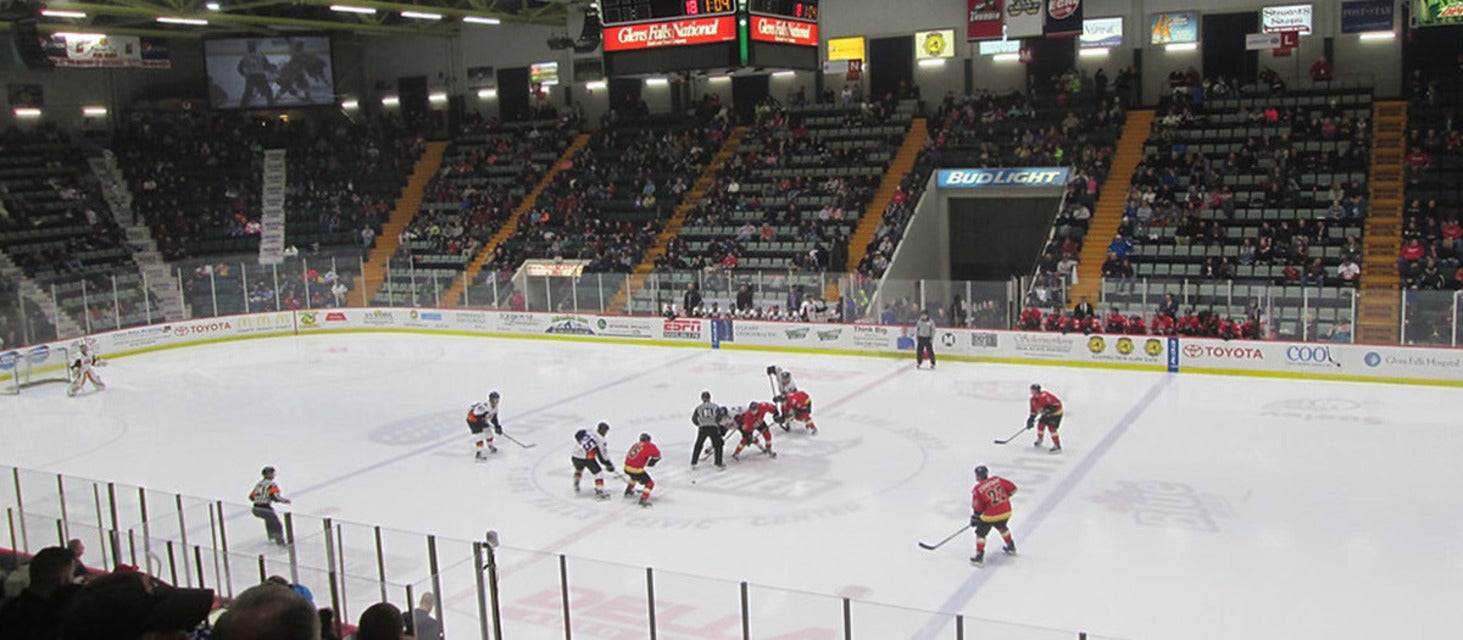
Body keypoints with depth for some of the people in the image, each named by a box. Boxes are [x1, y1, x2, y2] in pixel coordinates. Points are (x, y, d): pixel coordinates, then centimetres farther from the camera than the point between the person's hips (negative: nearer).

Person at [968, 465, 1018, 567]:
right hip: (1006, 511, 6)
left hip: (991, 516, -6)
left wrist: (974, 518, 11)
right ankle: (1011, 547, 46)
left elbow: (977, 508, -5)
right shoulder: (997, 479, 1)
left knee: (980, 533, 8)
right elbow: (1012, 488, 6)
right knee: (1001, 527, 34)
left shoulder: (977, 489, -10)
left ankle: (979, 556, 1)